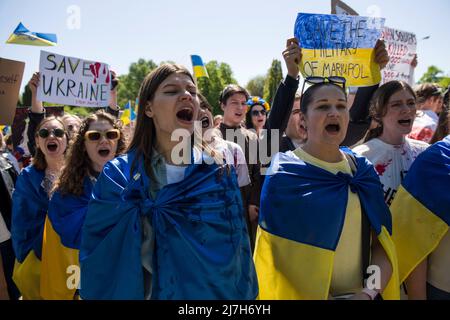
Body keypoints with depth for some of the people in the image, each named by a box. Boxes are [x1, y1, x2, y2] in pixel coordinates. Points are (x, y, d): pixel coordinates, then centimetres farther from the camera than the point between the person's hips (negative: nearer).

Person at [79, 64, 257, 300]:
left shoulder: (220, 171, -8)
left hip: (212, 293, 1)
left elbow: (238, 252, -6)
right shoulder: (117, 176, -11)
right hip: (139, 292, 0)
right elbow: (97, 261, -11)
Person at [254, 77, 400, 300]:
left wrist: (370, 292, -15)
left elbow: (382, 243, 0)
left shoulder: (363, 170, -1)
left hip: (359, 292, 4)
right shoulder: (283, 175, -14)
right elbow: (273, 256, -14)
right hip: (303, 293, -4)